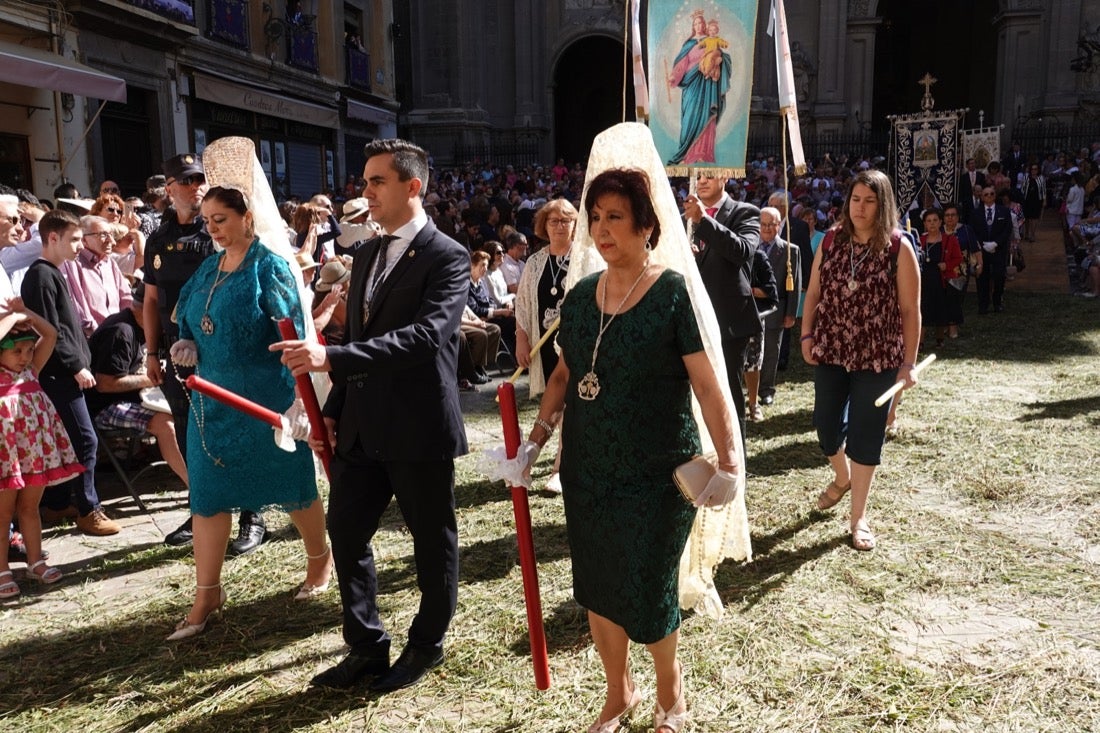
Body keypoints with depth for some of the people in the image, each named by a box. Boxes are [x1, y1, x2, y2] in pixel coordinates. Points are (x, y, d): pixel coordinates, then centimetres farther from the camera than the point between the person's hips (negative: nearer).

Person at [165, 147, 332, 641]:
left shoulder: (270, 267, -11)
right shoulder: (208, 269, 9)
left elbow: (293, 336, -15)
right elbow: (195, 325, 19)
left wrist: (299, 396, -20)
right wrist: (187, 346, -3)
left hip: (266, 399, -6)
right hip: (213, 398, 7)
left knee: (292, 487, 9)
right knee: (208, 493, 7)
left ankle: (320, 559, 33)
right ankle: (206, 593, 18)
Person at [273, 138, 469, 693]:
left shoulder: (446, 256, -12)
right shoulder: (366, 254, 12)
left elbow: (425, 335, -26)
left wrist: (331, 357, -32)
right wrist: (333, 411, 12)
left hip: (420, 430, -7)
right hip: (361, 429, 8)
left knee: (432, 542, 10)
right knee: (345, 533, 12)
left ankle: (427, 644, 31)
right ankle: (367, 646, 30)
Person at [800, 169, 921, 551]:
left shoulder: (898, 247, -7)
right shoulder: (831, 240, 2)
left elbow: (910, 309, -6)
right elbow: (814, 292, 8)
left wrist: (908, 362, -8)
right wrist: (807, 336, -1)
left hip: (877, 357, -3)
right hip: (830, 350, 3)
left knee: (866, 433, 4)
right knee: (826, 423, 9)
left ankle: (859, 515, 18)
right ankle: (841, 477, 42)